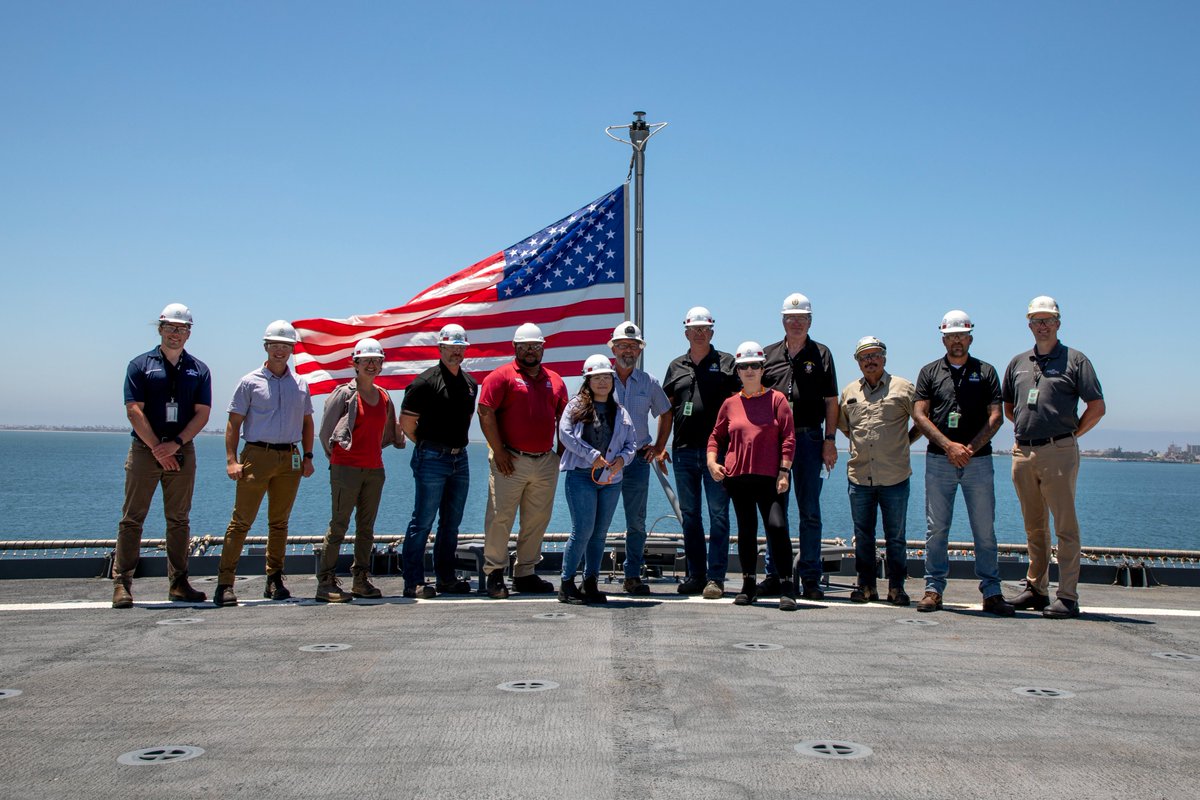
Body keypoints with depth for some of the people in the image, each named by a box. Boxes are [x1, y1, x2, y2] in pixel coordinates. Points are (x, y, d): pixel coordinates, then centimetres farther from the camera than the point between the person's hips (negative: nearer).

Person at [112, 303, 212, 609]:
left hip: (182, 452, 2)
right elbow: (134, 411, -4)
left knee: (179, 520, 6)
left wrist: (175, 443, -11)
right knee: (132, 518, -2)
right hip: (145, 450, -2)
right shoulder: (140, 365, 3)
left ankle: (178, 583, 12)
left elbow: (202, 414, 3)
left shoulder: (198, 370, 10)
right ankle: (122, 584, 1)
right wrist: (158, 448, -11)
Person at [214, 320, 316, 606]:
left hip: (290, 458, 4)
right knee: (241, 520, -6)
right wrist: (232, 460, -8)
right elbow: (234, 423, 1)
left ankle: (274, 580, 16)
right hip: (257, 455, -3)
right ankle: (225, 582, -4)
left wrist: (307, 457, 10)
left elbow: (307, 422, 19)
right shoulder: (250, 382, 3)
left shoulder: (300, 384, 13)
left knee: (280, 522, 9)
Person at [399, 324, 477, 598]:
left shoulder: (470, 383, 12)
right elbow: (406, 421, -8)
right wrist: (427, 445, 3)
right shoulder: (425, 382, -10)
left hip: (460, 459, 7)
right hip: (432, 460, -7)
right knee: (423, 521, -5)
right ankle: (414, 582, -1)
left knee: (452, 523, 11)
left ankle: (446, 578, 20)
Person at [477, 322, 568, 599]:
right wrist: (499, 451, -11)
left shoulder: (554, 380, 14)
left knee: (537, 521, 9)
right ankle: (495, 574, 7)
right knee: (500, 518, -3)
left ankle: (525, 574, 20)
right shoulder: (501, 376, -2)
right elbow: (485, 414, -9)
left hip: (546, 462, 5)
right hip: (511, 461, -5)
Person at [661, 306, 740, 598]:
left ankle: (715, 577, -2)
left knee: (718, 515, -4)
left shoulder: (727, 363, 5)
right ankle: (695, 575, 16)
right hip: (683, 451, 4)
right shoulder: (676, 367, 15)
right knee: (689, 515, 9)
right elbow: (667, 410, 17)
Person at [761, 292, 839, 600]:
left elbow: (831, 402, 5)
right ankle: (774, 575, 12)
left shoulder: (821, 354, 7)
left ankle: (810, 578, 7)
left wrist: (830, 440, -3)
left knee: (810, 511, 2)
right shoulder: (769, 354, 11)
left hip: (809, 438, -1)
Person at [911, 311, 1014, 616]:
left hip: (978, 460, 0)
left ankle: (991, 593, 6)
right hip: (938, 460, 0)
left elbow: (996, 417, 3)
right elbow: (919, 415, 1)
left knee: (985, 529, 0)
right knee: (936, 528, 1)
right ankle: (933, 589, 7)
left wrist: (971, 448, -10)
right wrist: (949, 446, -10)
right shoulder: (929, 372, 10)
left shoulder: (986, 372, 10)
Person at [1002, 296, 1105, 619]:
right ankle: (1036, 589, 20)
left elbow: (1097, 407, -1)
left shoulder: (1075, 360, 2)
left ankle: (1067, 597, -3)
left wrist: (1071, 434, 1)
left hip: (1058, 451, -5)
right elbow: (1008, 407, 26)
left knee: (1065, 526, -5)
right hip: (1023, 452, 5)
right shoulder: (1018, 363, 16)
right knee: (1034, 527, 12)